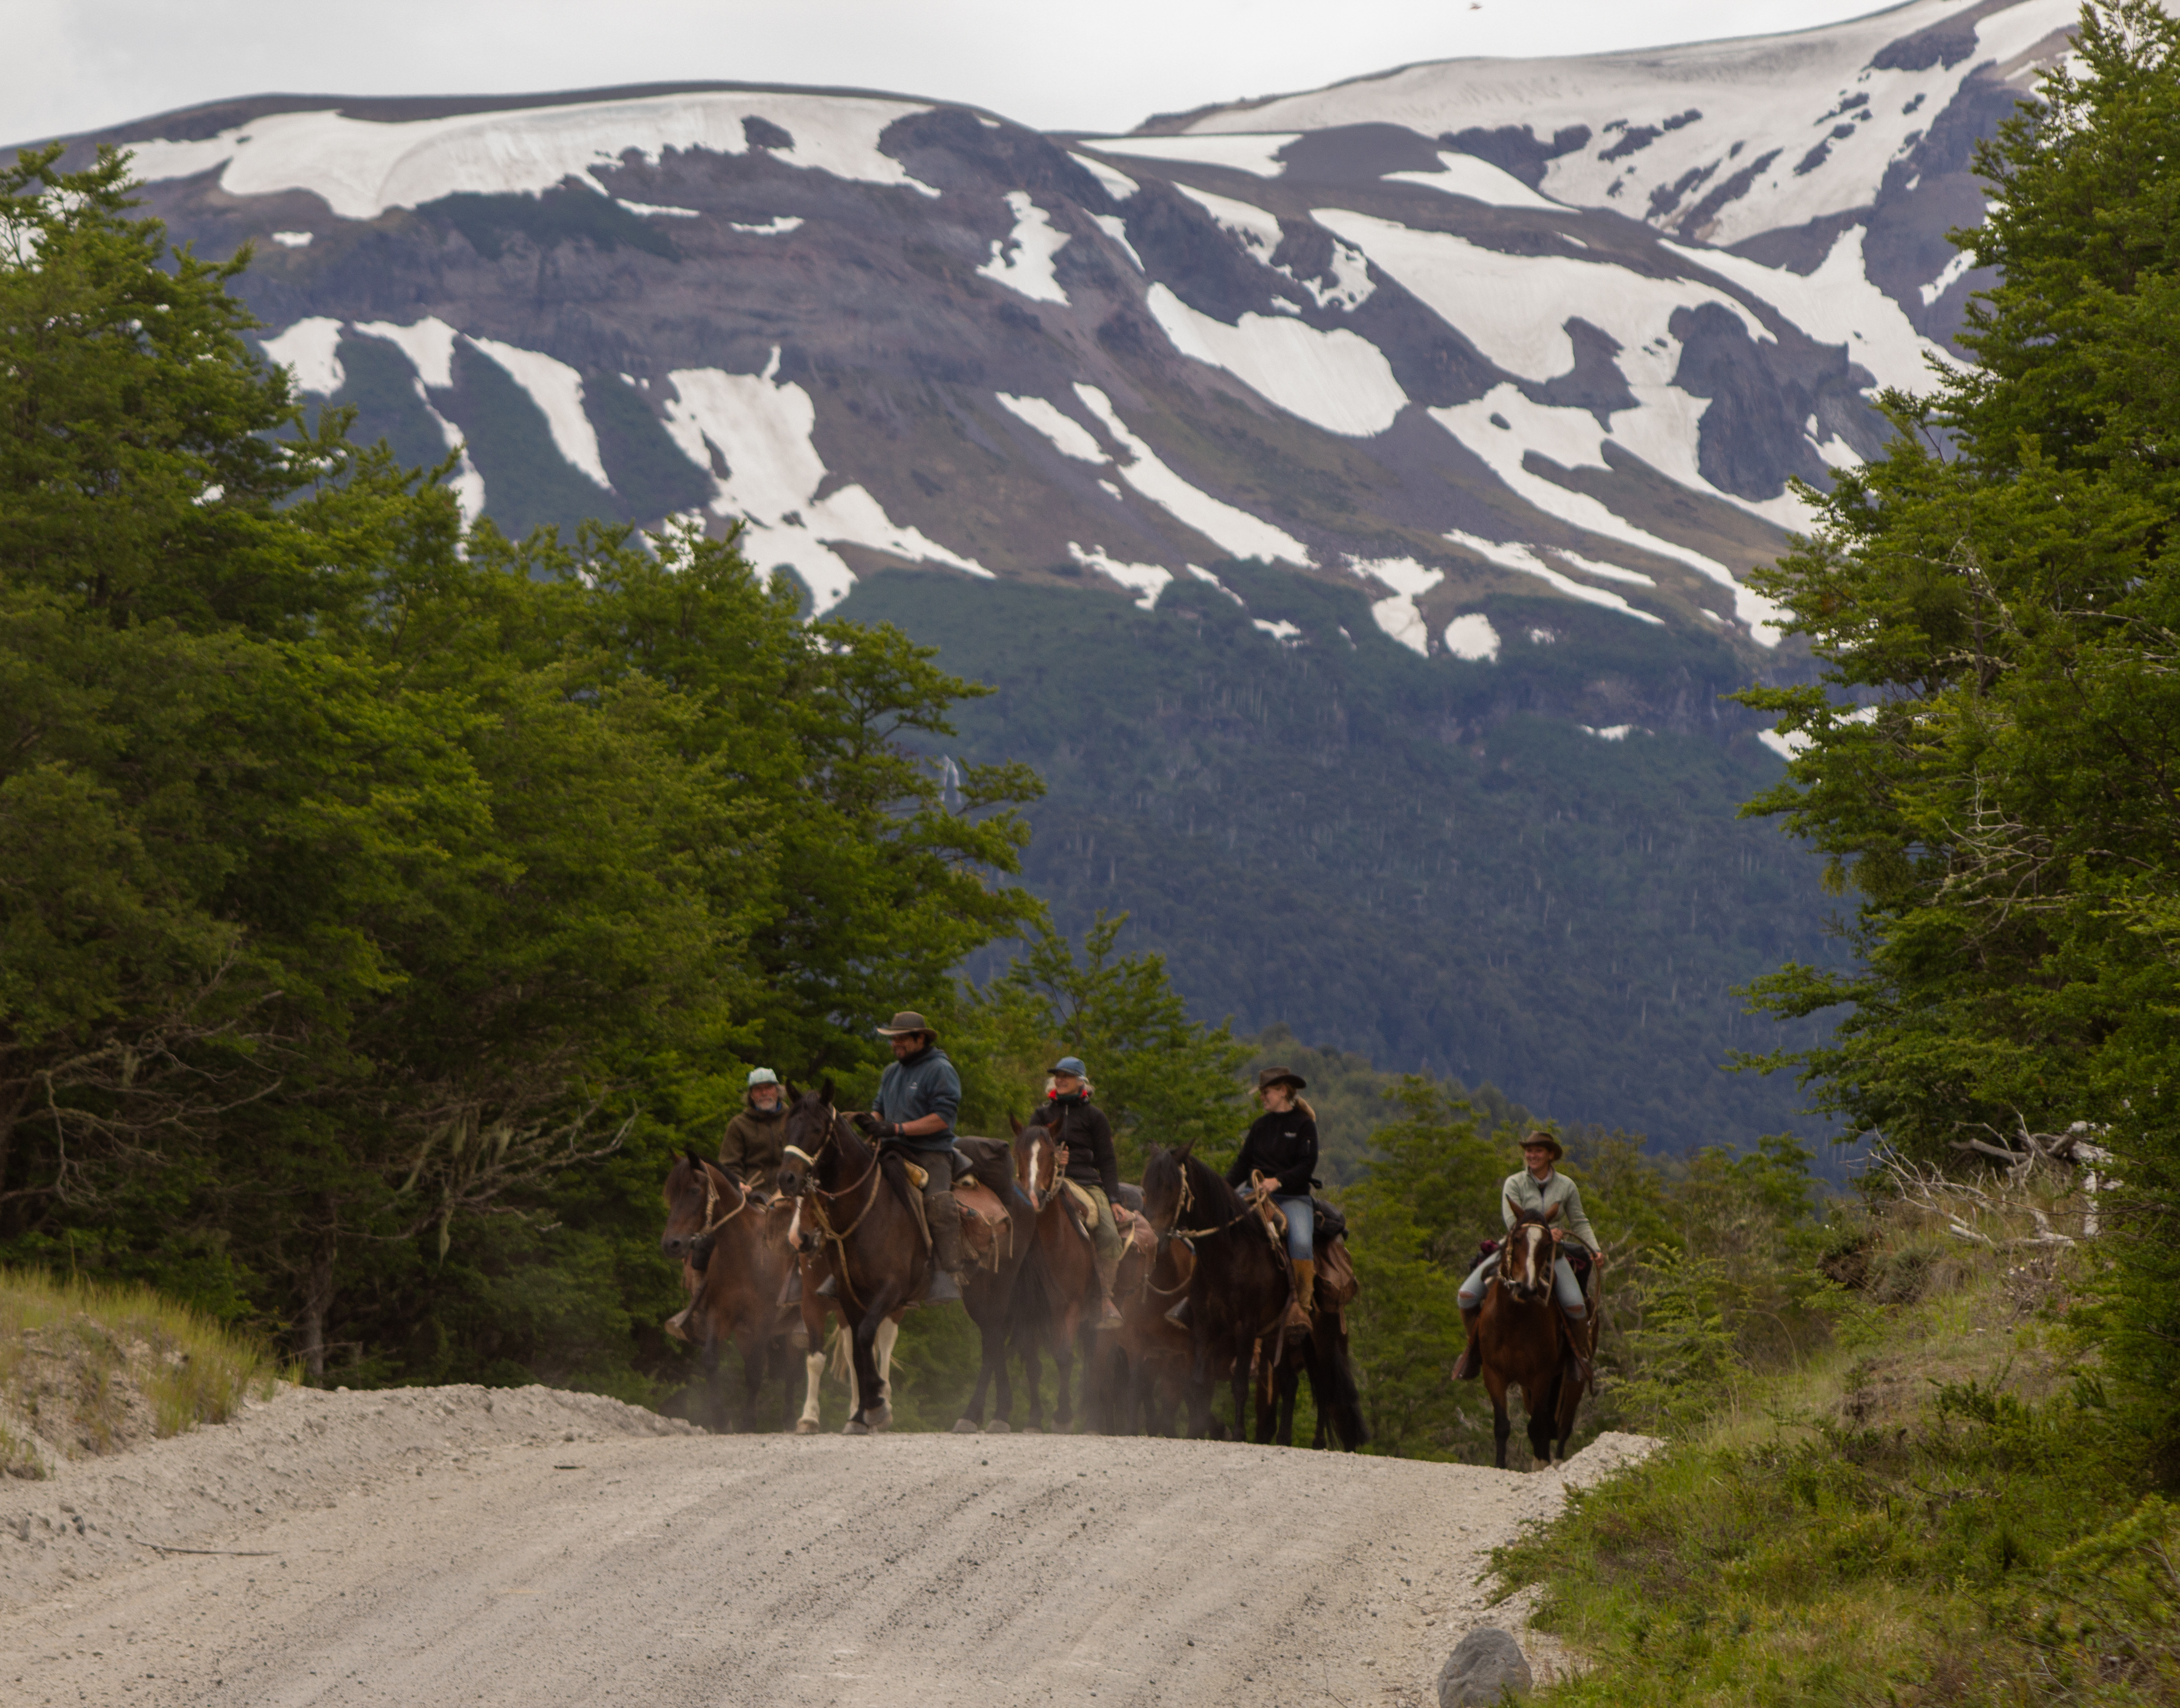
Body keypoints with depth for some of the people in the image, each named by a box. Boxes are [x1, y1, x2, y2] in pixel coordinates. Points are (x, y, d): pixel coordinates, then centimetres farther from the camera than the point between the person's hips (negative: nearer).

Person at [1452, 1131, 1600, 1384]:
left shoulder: (1566, 1186, 4)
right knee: (1467, 1295, -17)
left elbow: (1579, 1223, 12)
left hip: (1553, 1255, 0)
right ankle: (1475, 1346, 8)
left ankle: (1579, 1353, 4)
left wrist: (1594, 1249, -3)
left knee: (1575, 1305, -25)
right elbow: (1512, 1221, -15)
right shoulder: (1514, 1183, -3)